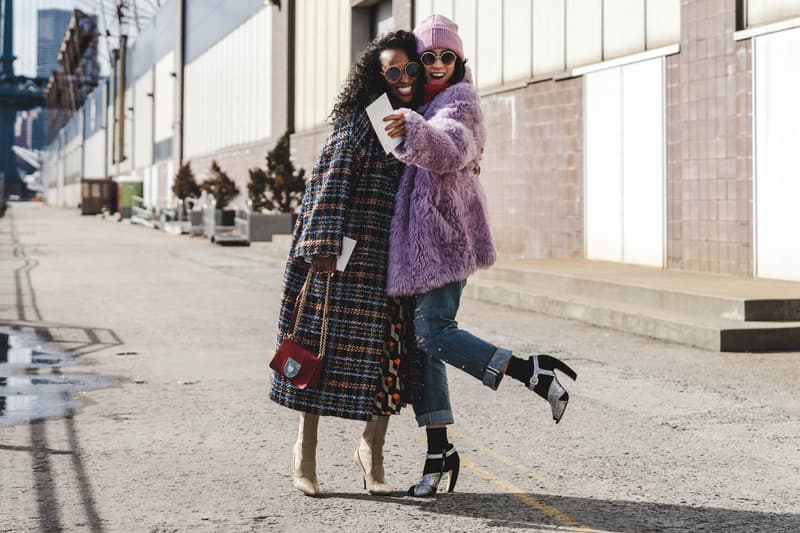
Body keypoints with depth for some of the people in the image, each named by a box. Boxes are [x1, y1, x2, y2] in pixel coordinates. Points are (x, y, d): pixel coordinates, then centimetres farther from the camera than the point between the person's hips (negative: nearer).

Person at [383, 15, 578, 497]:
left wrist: (414, 130, -43)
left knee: (434, 333, -18)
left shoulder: (460, 101, -4)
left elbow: (452, 151, -26)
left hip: (445, 231, -8)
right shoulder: (424, 105, 22)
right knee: (418, 338, 4)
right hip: (416, 236, 8)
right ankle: (439, 452, 8)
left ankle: (532, 372, -8)